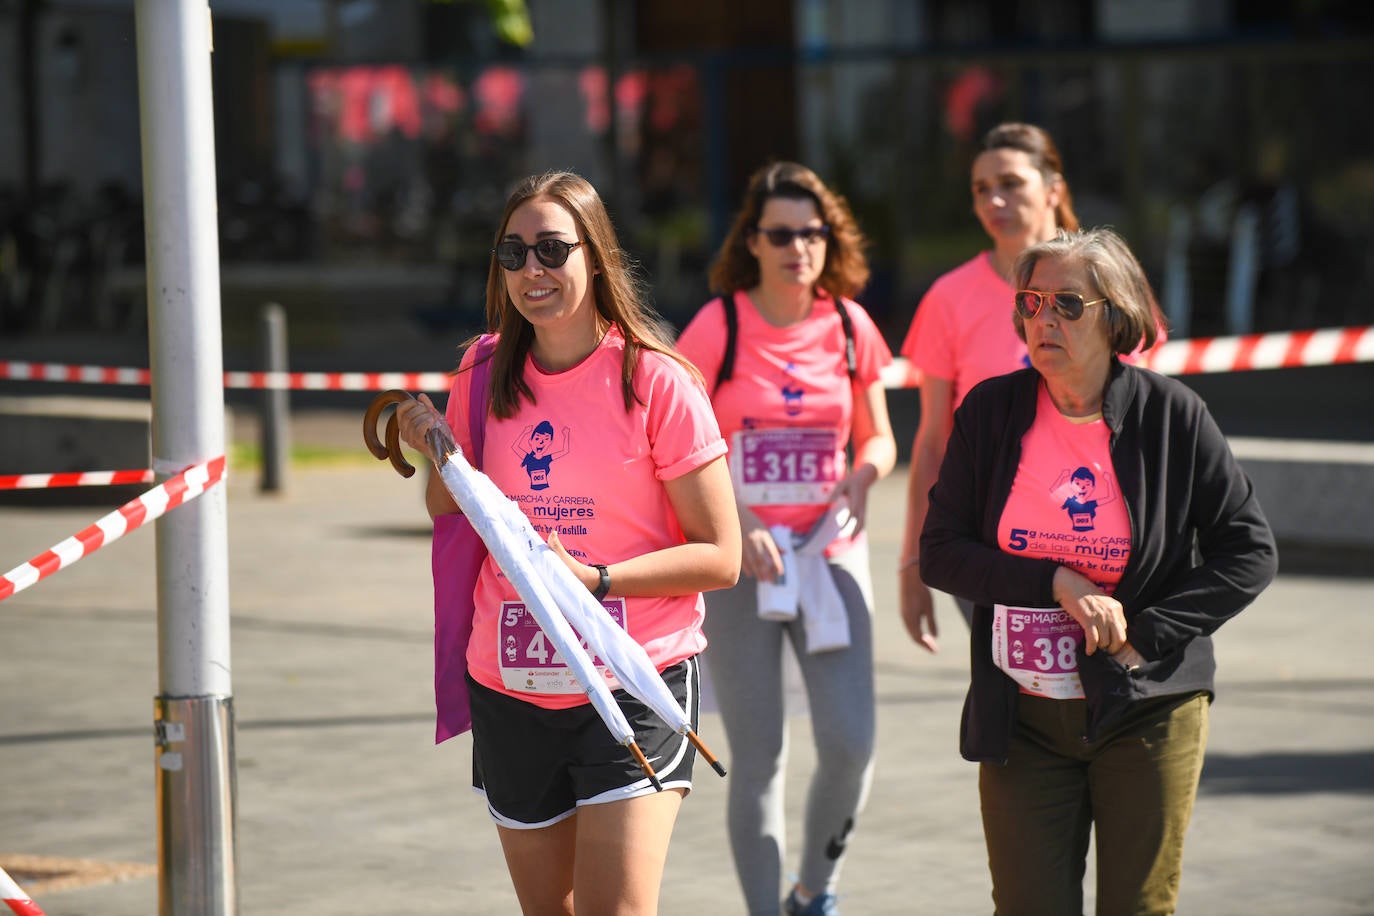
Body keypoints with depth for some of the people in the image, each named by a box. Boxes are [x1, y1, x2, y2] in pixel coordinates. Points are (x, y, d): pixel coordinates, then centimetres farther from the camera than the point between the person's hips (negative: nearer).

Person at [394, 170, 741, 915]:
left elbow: (719, 557, -9)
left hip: (635, 684, -5)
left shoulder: (655, 381, -9)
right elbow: (450, 520, 17)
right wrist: (437, 455, -3)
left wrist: (594, 579, -21)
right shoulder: (486, 374, 5)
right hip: (510, 686, 5)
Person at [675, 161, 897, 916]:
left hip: (830, 555, 3)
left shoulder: (849, 327, 4)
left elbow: (878, 438, 14)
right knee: (757, 757, 0)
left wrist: (863, 474, -9)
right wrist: (738, 527, -19)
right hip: (738, 556, -2)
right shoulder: (718, 328, -6)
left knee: (850, 745, -5)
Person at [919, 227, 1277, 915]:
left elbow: (1250, 552, -1)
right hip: (1021, 719, 1)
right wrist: (1057, 585, -14)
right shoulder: (991, 411, -1)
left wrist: (1147, 635, -11)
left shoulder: (1172, 415, -5)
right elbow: (940, 551, -1)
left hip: (1146, 711, -1)